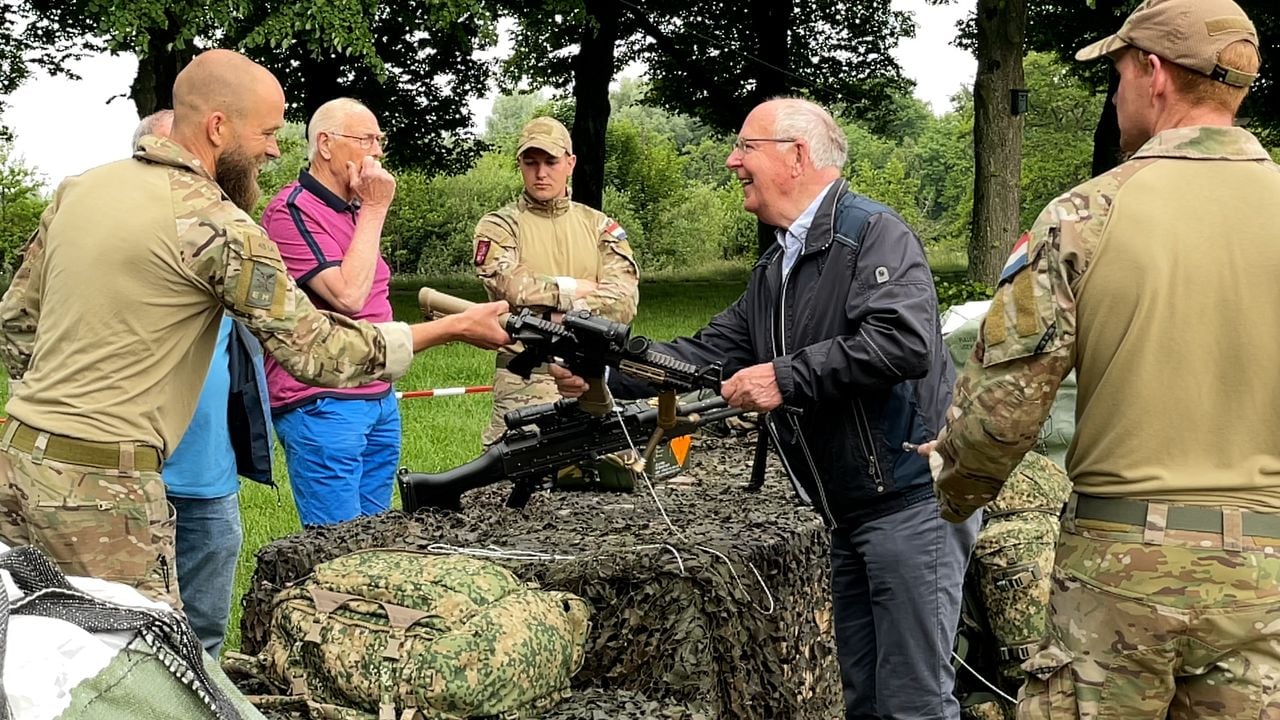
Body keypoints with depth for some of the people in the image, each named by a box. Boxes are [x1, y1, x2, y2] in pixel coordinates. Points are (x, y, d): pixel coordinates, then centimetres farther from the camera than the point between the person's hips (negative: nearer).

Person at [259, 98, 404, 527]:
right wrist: (374, 210, -15)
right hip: (322, 406, -9)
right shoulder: (292, 211, -13)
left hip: (379, 399, 9)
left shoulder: (356, 210, 15)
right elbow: (348, 295, -22)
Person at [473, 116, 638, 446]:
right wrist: (579, 289, -3)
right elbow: (515, 288, -14)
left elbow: (623, 302, -3)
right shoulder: (498, 227, 5)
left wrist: (548, 297, -11)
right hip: (524, 384, -3)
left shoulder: (600, 226, 12)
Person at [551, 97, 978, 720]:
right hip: (852, 510, 9)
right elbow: (709, 352, 15)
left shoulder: (875, 234, -12)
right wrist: (603, 371, 5)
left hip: (910, 499, -9)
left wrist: (788, 377, -22)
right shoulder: (774, 270, 17)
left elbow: (903, 341, -27)